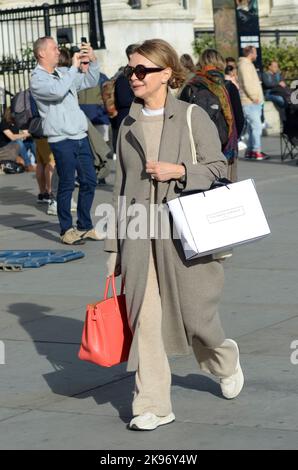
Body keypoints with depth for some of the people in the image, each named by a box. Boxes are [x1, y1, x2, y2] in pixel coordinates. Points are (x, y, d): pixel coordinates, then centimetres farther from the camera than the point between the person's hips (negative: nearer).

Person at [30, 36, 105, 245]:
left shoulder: (63, 74, 17)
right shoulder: (37, 79, -7)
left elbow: (91, 81, 24)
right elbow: (58, 91, -26)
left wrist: (93, 61, 8)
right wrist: (74, 67, -17)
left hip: (80, 137, 8)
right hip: (62, 140, -8)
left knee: (89, 181, 9)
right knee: (67, 185, -4)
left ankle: (85, 227, 19)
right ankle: (66, 230, 5)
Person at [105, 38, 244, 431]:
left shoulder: (194, 118, -2)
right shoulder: (129, 126, 10)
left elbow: (218, 169, 1)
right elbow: (121, 185, 13)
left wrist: (180, 171, -16)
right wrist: (114, 245, 12)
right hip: (139, 233, 3)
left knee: (194, 314, 4)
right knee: (144, 318, -2)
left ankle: (226, 360, 38)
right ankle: (152, 406, 4)